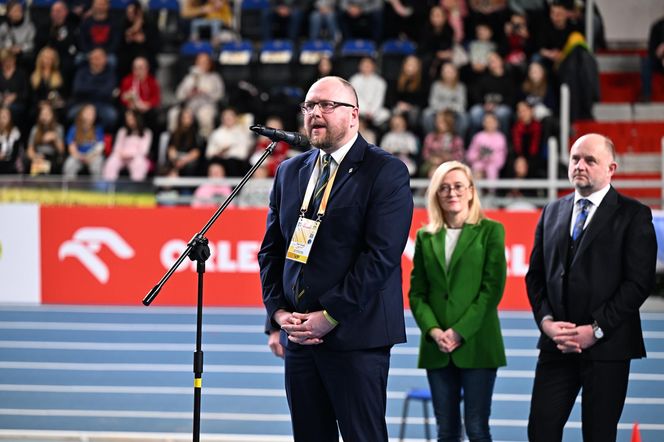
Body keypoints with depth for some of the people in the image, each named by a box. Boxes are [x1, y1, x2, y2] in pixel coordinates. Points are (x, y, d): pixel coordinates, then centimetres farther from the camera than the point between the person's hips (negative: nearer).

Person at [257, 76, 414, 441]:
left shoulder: (385, 172, -5)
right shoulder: (290, 172, 16)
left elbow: (381, 255, -13)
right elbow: (271, 250, 17)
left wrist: (330, 315, -15)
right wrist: (279, 311, 1)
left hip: (356, 335, -6)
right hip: (299, 336, 6)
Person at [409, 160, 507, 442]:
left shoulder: (490, 231, 1)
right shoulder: (425, 237, 11)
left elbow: (493, 287, -6)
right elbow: (416, 292, 9)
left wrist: (459, 332, -12)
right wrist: (433, 331, -8)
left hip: (476, 344, -3)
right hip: (437, 348, 3)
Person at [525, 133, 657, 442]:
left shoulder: (633, 215, -2)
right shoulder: (552, 213, 15)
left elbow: (639, 282, -9)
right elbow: (535, 275, 14)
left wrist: (596, 330, -14)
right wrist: (546, 321, -4)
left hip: (606, 345, -4)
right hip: (557, 346, 4)